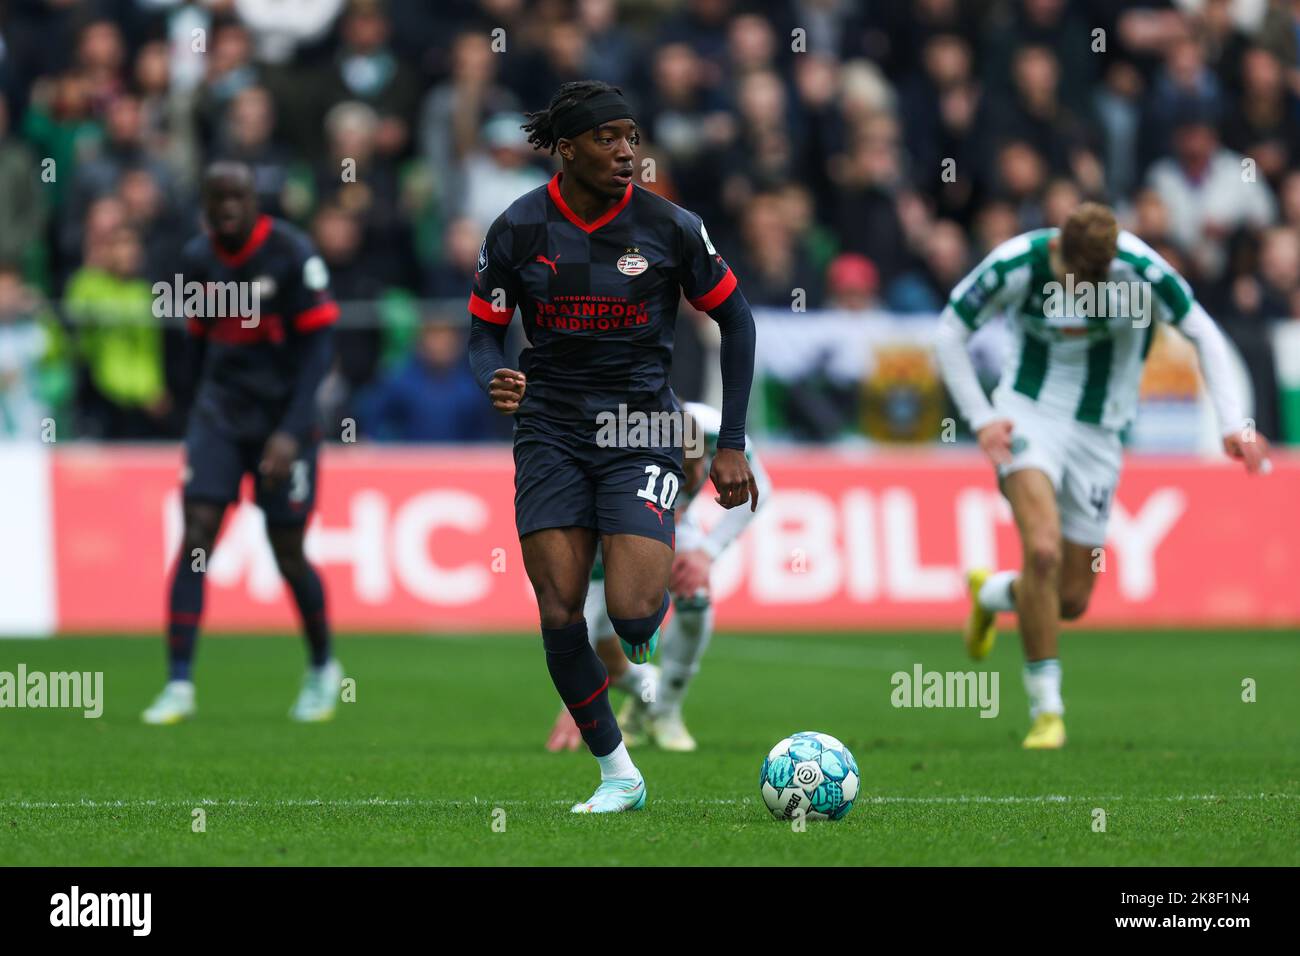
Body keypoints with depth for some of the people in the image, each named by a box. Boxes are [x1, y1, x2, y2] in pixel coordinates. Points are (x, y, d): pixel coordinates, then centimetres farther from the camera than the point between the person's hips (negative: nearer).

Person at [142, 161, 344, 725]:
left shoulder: (292, 254, -12)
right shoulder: (198, 260, 3)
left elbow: (318, 346, -12)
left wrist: (291, 431, -18)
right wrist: (203, 409, 15)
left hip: (283, 419, -3)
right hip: (219, 414, 4)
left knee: (288, 554, 2)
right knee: (196, 535, -11)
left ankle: (323, 669, 28)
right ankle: (179, 686, -11)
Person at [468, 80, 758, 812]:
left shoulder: (670, 227, -7)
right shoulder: (518, 230, -4)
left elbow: (735, 318, 4)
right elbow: (485, 332, 6)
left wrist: (732, 445, 2)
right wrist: (496, 383, -19)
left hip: (642, 429, -2)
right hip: (552, 431, 2)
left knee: (633, 613, -18)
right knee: (558, 614, -6)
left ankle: (653, 619, 22)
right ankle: (618, 775, 11)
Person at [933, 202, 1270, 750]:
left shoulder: (1140, 269, -19)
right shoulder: (1016, 265, -19)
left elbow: (1203, 333, -6)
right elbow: (949, 333, -4)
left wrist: (1232, 424, -13)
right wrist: (980, 419, -10)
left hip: (1098, 428, 2)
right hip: (1029, 412, -2)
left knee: (1071, 601, 2)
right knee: (1043, 550, -26)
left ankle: (991, 593, 38)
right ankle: (1046, 708, -12)